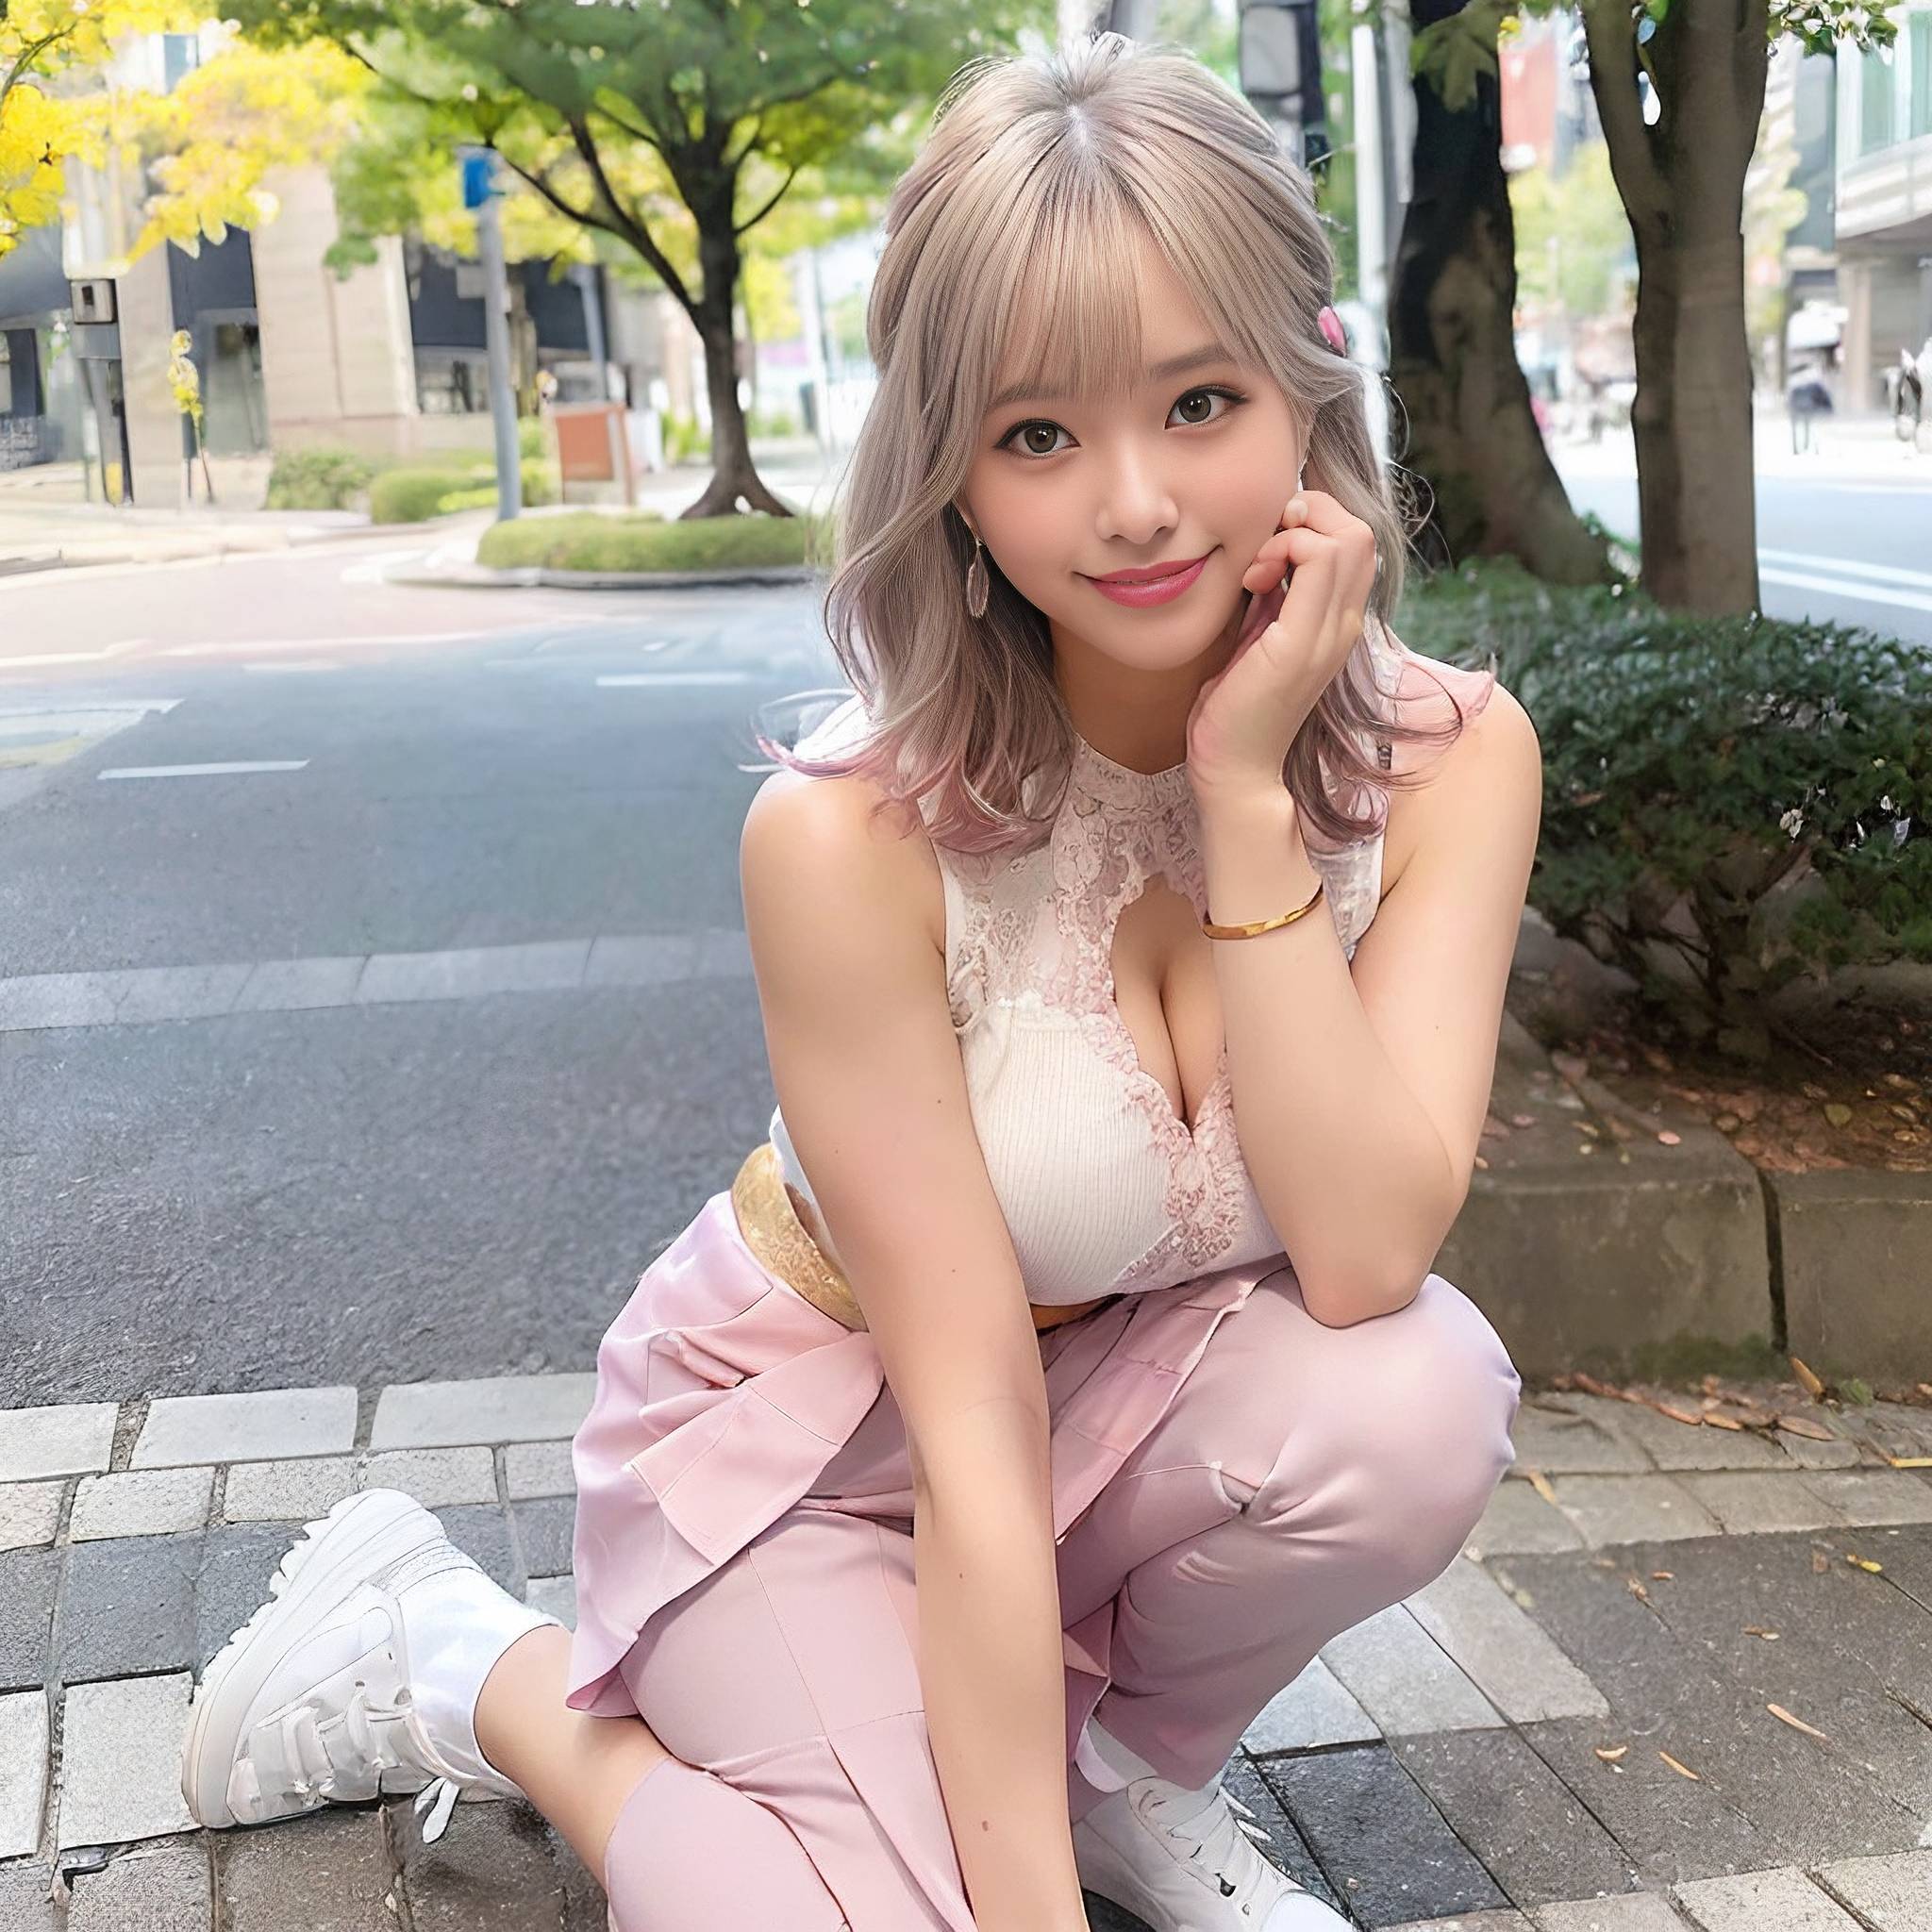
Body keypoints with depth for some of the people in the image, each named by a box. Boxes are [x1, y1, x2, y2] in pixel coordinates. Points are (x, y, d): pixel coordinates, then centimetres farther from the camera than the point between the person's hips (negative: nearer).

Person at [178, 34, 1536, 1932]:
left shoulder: (1449, 758, -16)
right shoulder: (854, 837, -27)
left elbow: (1366, 1253, -26)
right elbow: (972, 1425, -25)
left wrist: (1249, 792, -31)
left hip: (1135, 1399, 3)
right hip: (812, 1436, -3)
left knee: (1416, 1398, -28)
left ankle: (1126, 1759, 4)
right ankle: (454, 1662, 7)